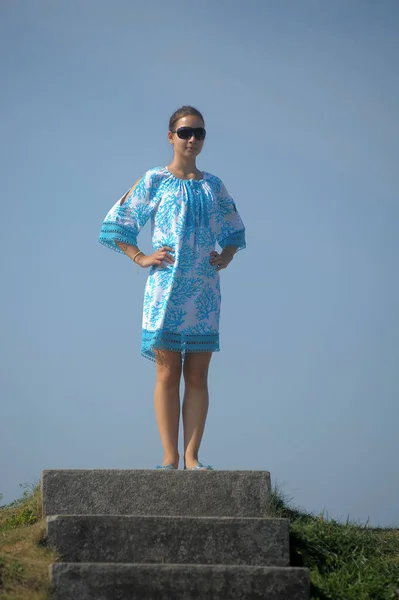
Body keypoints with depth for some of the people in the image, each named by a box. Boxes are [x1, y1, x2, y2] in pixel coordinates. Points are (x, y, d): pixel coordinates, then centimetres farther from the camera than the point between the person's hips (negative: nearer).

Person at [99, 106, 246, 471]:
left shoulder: (214, 186, 13)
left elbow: (234, 232, 25)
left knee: (197, 376, 1)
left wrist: (225, 257, 6)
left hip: (205, 292, 3)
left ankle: (192, 457, 3)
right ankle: (170, 457, -3)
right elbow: (115, 225, 5)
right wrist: (141, 258, -5)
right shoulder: (154, 181, 3)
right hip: (166, 290, -3)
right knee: (168, 374, -4)